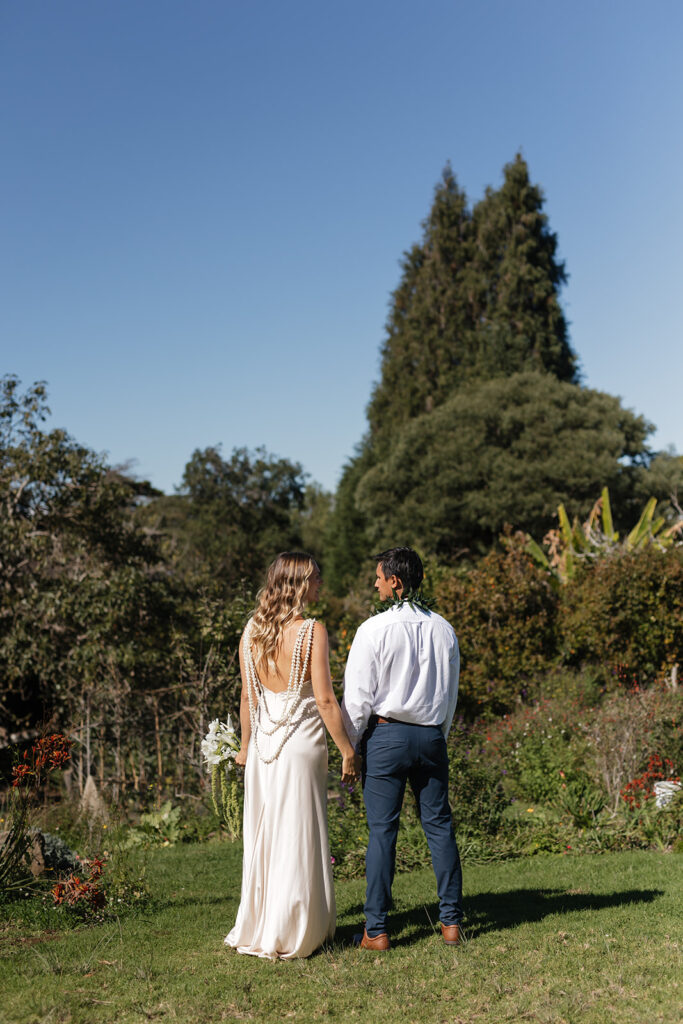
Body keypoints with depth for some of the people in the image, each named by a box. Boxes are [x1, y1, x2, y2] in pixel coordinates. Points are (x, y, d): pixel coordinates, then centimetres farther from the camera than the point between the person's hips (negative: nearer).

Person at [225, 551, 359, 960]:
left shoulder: (252, 630, 3)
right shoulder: (312, 631, -13)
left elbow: (248, 696, 9)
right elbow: (325, 699, -13)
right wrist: (348, 751, -6)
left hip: (264, 743, 5)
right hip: (302, 742, -5)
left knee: (264, 834, 15)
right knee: (298, 838, 5)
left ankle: (256, 927, 26)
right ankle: (289, 935, 13)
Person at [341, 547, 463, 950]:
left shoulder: (375, 629, -10)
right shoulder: (444, 629, 5)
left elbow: (358, 695, -8)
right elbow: (451, 693, 13)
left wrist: (350, 745, 2)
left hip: (386, 733, -4)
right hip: (431, 735, 4)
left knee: (383, 830, 1)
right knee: (439, 825, 10)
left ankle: (376, 931, 6)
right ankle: (452, 922, 15)